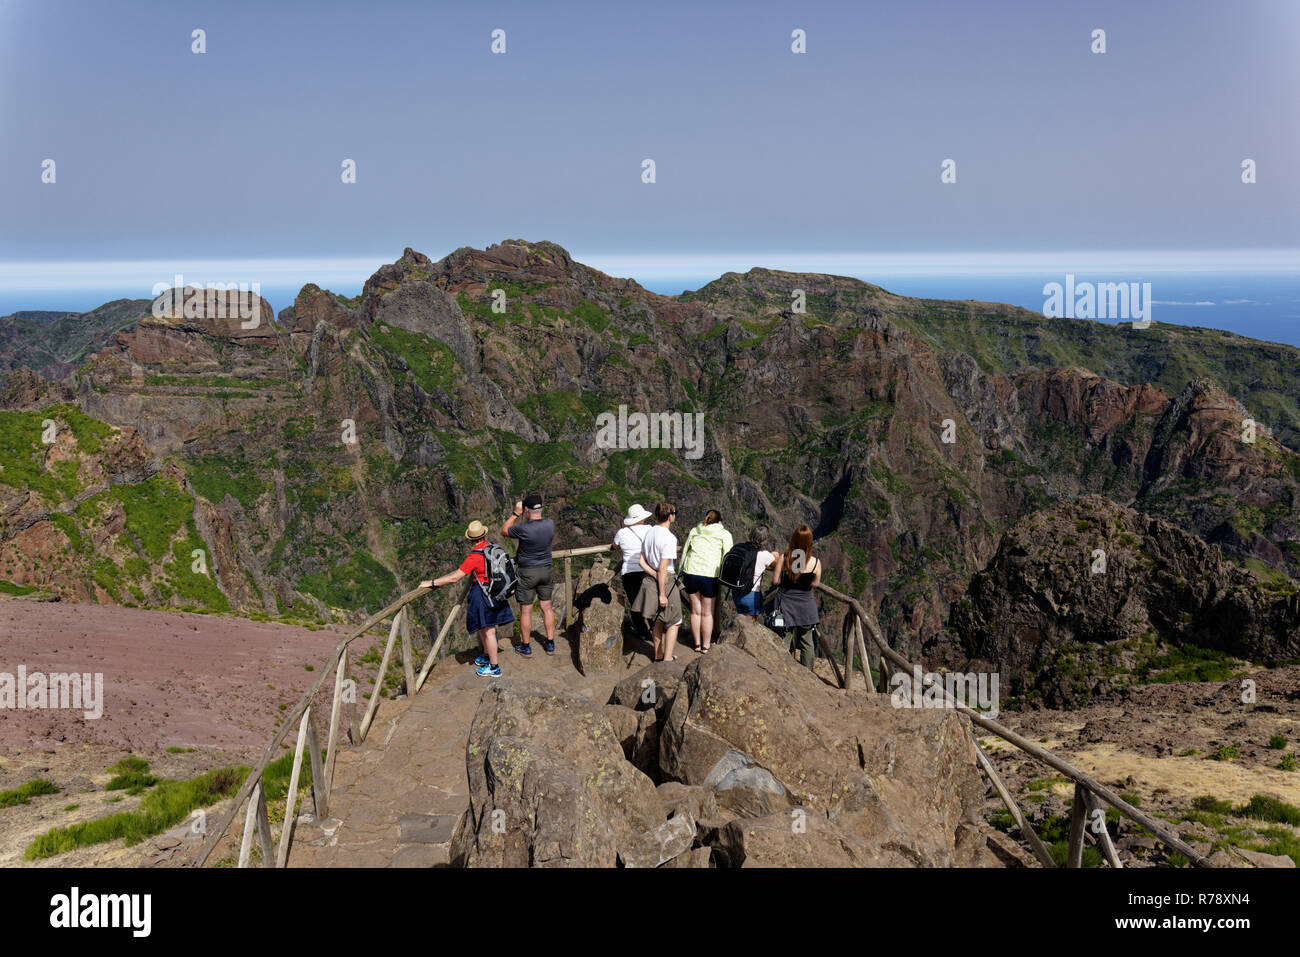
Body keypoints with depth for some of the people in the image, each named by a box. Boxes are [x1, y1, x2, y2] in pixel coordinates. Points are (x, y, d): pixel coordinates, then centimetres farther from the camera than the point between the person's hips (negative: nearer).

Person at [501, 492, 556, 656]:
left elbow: (504, 531, -6)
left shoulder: (523, 529, -25)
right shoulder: (550, 524, -9)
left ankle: (525, 646, 18)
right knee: (547, 607, 15)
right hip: (546, 570, 5)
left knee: (526, 610, 7)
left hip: (527, 573, -5)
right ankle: (550, 643, 23)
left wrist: (516, 514, -2)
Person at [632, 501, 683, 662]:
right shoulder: (669, 538, -21)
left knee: (657, 621, 20)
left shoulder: (649, 533, 4)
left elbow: (642, 561, 5)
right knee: (673, 622, 5)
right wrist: (662, 594, -20)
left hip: (651, 579, 7)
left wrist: (655, 575, -6)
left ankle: (658, 655, 30)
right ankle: (667, 659, 2)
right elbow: (663, 568, -23)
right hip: (666, 582, -7)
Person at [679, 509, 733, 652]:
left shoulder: (694, 531, 15)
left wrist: (682, 577, 20)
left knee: (695, 611, 15)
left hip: (690, 572, 3)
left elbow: (684, 552, 15)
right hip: (710, 576, -3)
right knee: (707, 613, 10)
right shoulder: (724, 534, 6)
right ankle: (705, 646, 17)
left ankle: (697, 644, 21)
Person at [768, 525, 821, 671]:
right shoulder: (816, 563, -13)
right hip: (806, 606, 0)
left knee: (784, 642, 8)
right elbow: (815, 583, 0)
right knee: (807, 643, 14)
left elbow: (776, 580, -7)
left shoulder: (783, 559, -14)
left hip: (787, 605, 0)